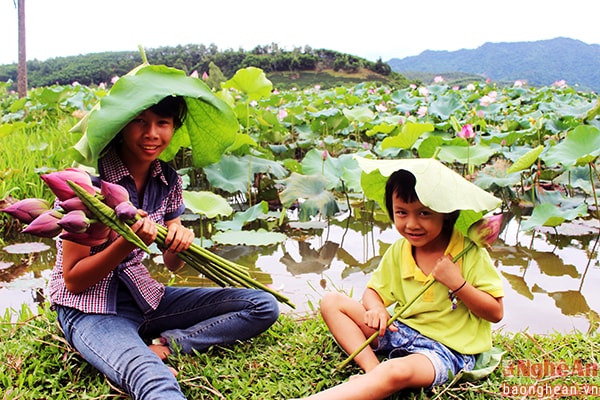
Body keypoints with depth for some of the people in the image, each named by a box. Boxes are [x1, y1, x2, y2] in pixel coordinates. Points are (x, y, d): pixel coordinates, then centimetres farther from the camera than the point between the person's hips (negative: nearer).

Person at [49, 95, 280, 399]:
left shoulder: (167, 179, 2)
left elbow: (172, 264, 8)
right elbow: (73, 280, -12)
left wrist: (180, 242, -15)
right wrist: (126, 243, -27)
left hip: (144, 295, 8)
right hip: (89, 309, -8)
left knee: (264, 306, -7)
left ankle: (163, 346, -13)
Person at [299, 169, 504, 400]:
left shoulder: (470, 252, -12)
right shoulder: (398, 251, 1)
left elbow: (496, 312, -10)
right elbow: (374, 291, 9)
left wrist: (458, 283, -25)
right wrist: (376, 309, -14)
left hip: (446, 349, -6)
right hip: (401, 331, 6)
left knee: (396, 371, -39)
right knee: (332, 302, -5)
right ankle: (372, 368, -22)